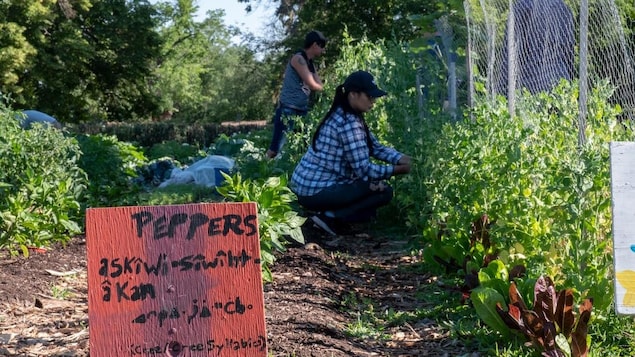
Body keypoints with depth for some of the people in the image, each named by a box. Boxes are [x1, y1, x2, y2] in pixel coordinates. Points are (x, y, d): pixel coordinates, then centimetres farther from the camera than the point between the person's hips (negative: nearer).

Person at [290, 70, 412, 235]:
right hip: (316, 191, -10)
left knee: (375, 183, 19)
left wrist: (400, 158, -5)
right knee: (384, 191, -5)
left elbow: (376, 147, 12)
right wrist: (399, 170, -10)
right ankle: (330, 217, -8)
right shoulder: (349, 124, -19)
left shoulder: (343, 116, 11)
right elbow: (363, 169, -20)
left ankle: (329, 211, 8)